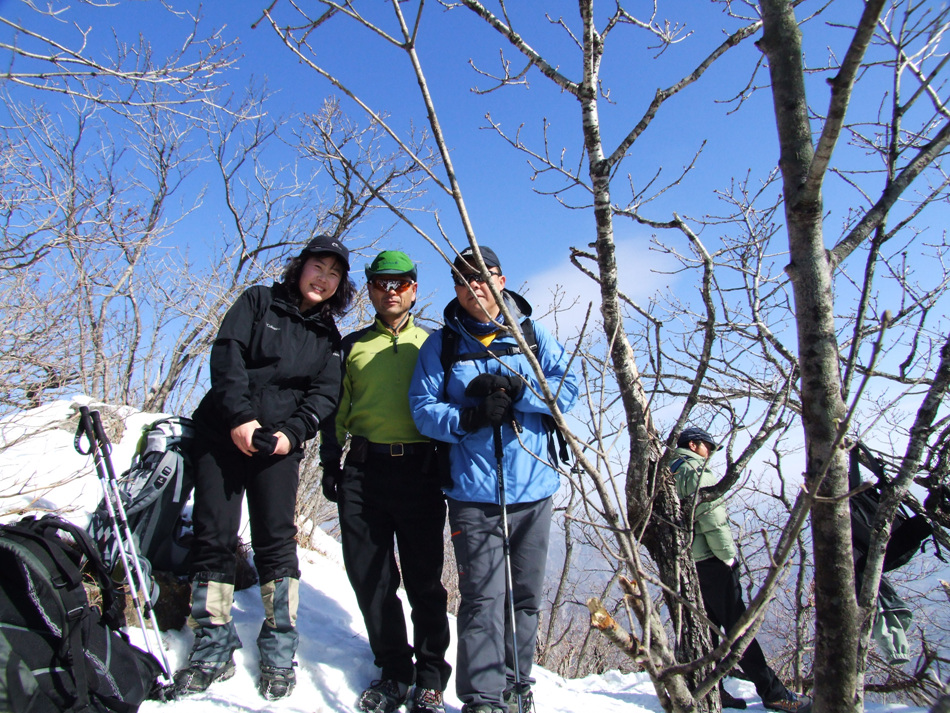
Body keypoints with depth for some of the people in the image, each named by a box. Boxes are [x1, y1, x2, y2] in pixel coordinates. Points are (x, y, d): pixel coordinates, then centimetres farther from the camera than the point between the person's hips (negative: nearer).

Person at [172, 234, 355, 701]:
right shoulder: (258, 302, 6)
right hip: (223, 435, -1)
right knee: (213, 536, -1)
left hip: (279, 445, 1)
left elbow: (324, 394, 4)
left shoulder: (328, 336, 12)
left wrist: (292, 432, -13)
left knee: (276, 540, -3)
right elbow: (226, 355, -5)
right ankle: (213, 648, 10)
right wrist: (239, 416, -16)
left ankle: (279, 648, 9)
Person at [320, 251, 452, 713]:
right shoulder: (353, 345, 15)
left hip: (419, 470, -2)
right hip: (364, 470, 2)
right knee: (370, 574, 5)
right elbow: (336, 409, 16)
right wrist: (331, 462, 7)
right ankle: (394, 670, 21)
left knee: (424, 578, 3)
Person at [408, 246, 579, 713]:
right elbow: (423, 409, -2)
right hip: (474, 493, -2)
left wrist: (518, 389, -15)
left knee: (526, 596, 13)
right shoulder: (440, 345, 4)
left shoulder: (531, 334, 7)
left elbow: (567, 387, 0)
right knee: (482, 599, -5)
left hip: (533, 488, 3)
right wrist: (470, 416, -19)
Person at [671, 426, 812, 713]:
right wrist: (729, 555, -13)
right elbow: (711, 517, -18)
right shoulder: (695, 470, -10)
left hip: (687, 561, 9)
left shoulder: (669, 472, 18)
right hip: (710, 560, -9)